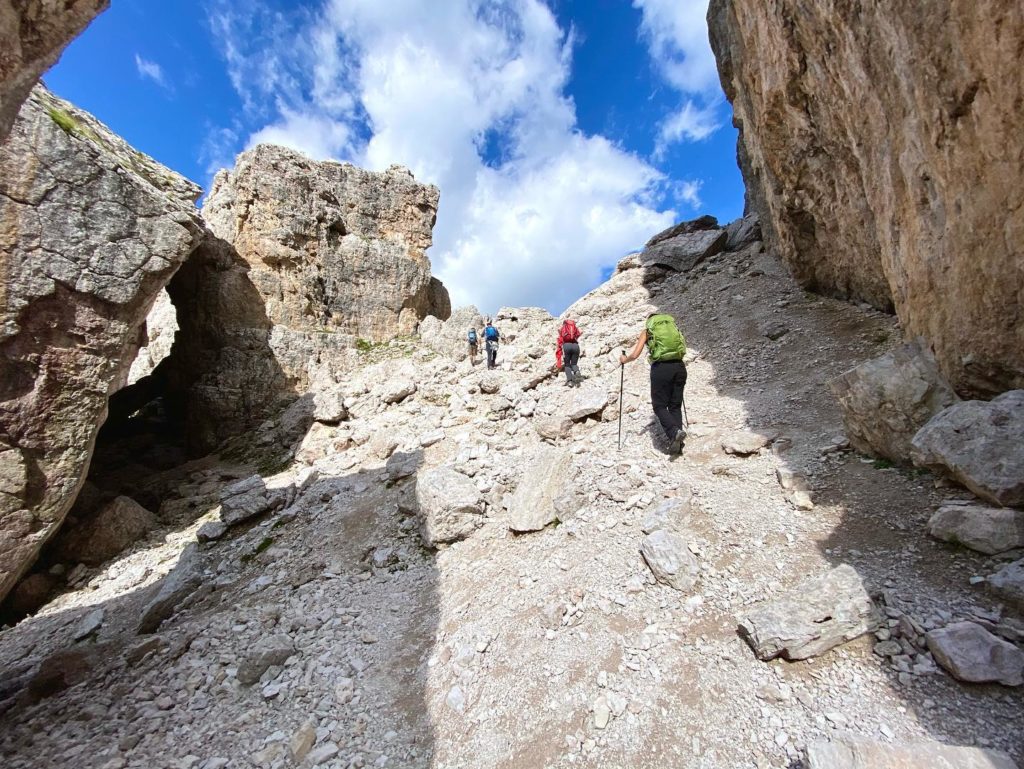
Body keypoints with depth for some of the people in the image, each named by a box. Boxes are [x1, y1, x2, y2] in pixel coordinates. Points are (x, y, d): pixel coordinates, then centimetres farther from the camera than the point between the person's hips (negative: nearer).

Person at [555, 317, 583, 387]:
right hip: (575, 346, 1)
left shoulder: (562, 329, 27)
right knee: (574, 364, 14)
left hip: (566, 346, -1)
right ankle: (577, 372, -19)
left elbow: (558, 348, 25)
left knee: (567, 365, 12)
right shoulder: (575, 329, 30)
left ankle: (570, 380, -9)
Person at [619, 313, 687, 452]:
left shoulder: (647, 330, 10)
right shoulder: (673, 325, 20)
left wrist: (624, 359, 21)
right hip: (679, 366, 4)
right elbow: (683, 348, 25)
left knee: (659, 406, 6)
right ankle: (678, 443, 9)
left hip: (661, 368, -4)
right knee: (675, 405, 13)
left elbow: (635, 355, 1)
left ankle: (674, 432, -18)